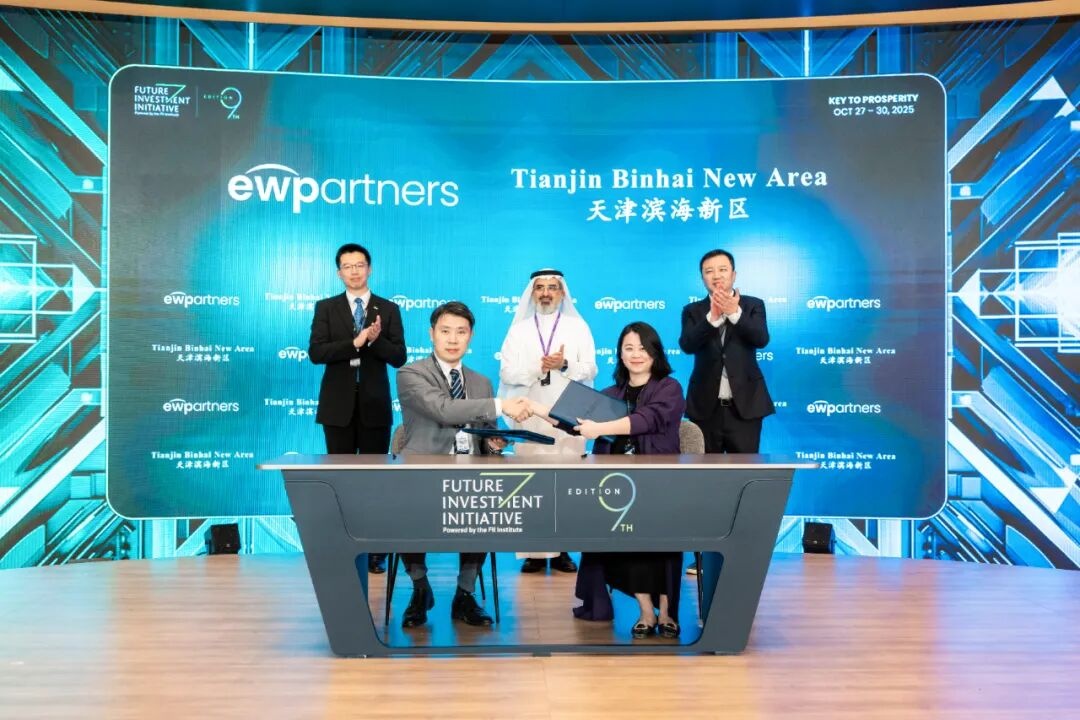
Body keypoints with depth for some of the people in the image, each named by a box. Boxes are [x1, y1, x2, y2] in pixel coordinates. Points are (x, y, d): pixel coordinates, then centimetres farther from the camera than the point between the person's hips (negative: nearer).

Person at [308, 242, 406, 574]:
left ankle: (375, 550, 12)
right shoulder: (326, 308, 5)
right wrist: (355, 342, -19)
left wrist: (376, 340, -20)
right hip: (338, 404, 0)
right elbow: (315, 353, -8)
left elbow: (399, 358, -2)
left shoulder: (388, 309, 5)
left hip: (374, 404, 0)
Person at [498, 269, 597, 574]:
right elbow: (507, 373, 1)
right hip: (530, 417, 0)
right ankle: (534, 551, 4)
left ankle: (562, 549, 7)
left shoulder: (578, 327, 10)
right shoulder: (518, 330, 11)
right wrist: (539, 367, -13)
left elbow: (589, 370, 1)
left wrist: (564, 365, -16)